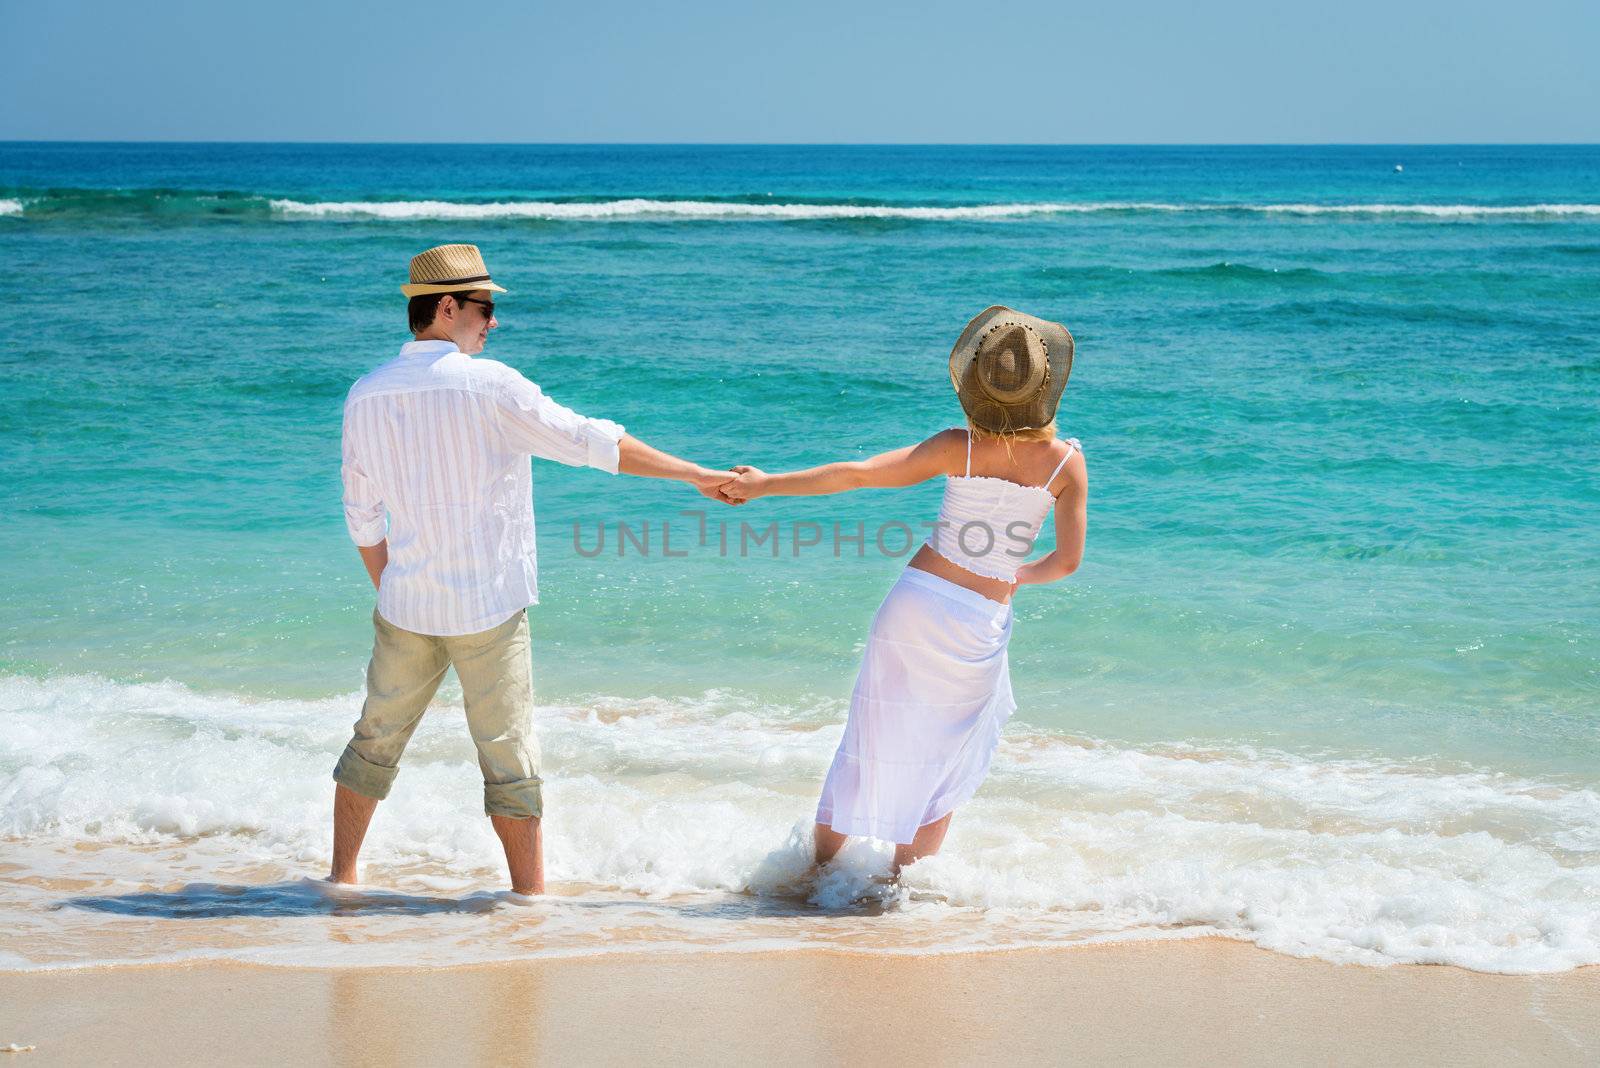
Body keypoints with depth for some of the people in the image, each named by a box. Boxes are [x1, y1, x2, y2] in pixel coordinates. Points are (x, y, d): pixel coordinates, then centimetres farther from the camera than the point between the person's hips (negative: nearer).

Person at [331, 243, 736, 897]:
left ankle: (341, 879, 22)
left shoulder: (365, 396, 3)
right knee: (509, 758, 4)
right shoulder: (488, 385, -13)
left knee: (375, 744, 16)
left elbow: (361, 516, 10)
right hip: (487, 607, -4)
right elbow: (593, 443, -11)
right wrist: (694, 475, -4)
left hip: (406, 605, 5)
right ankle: (529, 894, 9)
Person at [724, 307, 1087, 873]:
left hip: (917, 598, 1)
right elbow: (1066, 561, -1)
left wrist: (766, 484, -1)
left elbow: (858, 473, -10)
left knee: (875, 742, 15)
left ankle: (819, 867, 24)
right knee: (945, 763, 20)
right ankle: (899, 883, 22)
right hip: (983, 622, -1)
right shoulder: (1067, 462, -6)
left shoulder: (960, 447, -7)